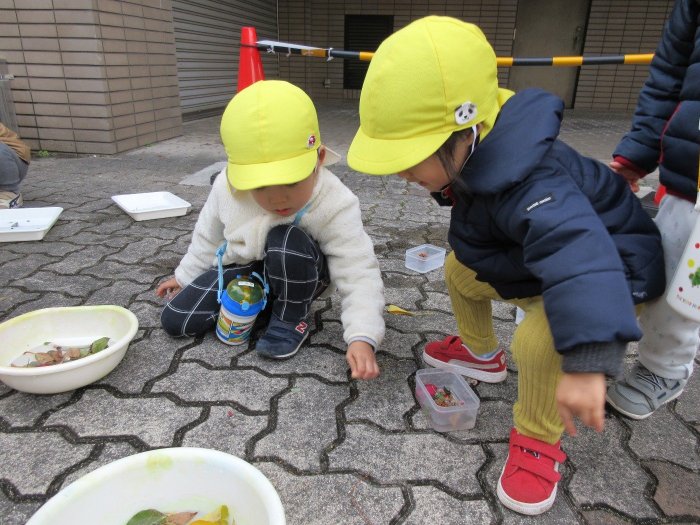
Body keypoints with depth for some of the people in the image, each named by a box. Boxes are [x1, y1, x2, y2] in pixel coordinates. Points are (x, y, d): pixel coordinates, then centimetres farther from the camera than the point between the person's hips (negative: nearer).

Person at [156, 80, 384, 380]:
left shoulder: (334, 206, -31)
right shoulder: (227, 187, -20)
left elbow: (359, 275, -31)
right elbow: (210, 235, 1)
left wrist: (362, 337, -45)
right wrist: (186, 276, 14)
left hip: (297, 275, -3)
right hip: (244, 268, 4)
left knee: (287, 240, -38)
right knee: (175, 321, -6)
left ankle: (292, 319, -10)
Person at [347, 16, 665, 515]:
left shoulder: (527, 184, -42)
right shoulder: (475, 152, -11)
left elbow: (577, 254, -55)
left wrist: (587, 362, -62)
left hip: (608, 265, -9)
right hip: (537, 257, 9)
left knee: (540, 339, -32)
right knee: (460, 271, 15)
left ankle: (538, 440, -2)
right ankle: (481, 353, 38)